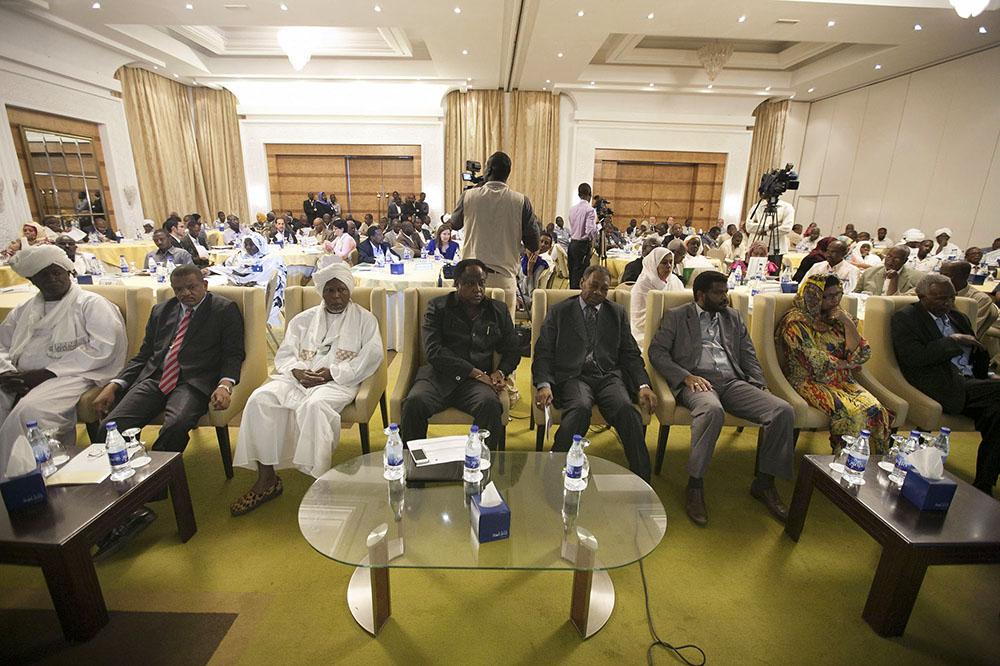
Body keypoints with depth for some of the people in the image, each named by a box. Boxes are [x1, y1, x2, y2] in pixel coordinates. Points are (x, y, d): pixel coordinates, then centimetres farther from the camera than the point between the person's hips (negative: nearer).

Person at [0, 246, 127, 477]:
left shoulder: (91, 304, 3)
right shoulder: (24, 310, 23)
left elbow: (103, 347, -10)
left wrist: (47, 372, -12)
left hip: (68, 377, -5)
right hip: (21, 380, 6)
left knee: (28, 411, -32)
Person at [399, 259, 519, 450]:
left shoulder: (499, 310, 18)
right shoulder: (437, 307, 9)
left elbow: (512, 350, 20)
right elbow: (433, 351, -4)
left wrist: (500, 372, -3)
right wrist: (475, 372, -10)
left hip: (478, 381, 1)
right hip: (439, 376, -1)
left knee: (490, 404, -33)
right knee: (414, 403, -30)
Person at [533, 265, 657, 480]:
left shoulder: (618, 313, 20)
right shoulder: (559, 312, 13)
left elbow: (631, 354, 16)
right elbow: (543, 352, 6)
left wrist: (643, 385, -2)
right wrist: (543, 384, -12)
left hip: (609, 376, 2)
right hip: (573, 376, -2)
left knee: (626, 409, -29)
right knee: (580, 408, -35)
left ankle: (641, 481, -18)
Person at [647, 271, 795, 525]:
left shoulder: (734, 317, 25)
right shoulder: (676, 316, 11)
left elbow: (748, 355, 21)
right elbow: (656, 351, 1)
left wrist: (760, 385, 3)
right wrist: (686, 376, -13)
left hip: (733, 382, 5)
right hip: (696, 380, -5)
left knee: (784, 411, -19)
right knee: (712, 410, -39)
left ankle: (764, 483, -2)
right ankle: (695, 484, -24)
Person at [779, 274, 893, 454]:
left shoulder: (838, 318, 14)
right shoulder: (796, 322, -7)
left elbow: (861, 355, 4)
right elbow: (817, 364, -14)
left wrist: (848, 323, -3)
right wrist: (846, 363, 2)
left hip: (843, 381, 6)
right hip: (811, 381, -6)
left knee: (876, 409, -21)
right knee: (851, 412, -29)